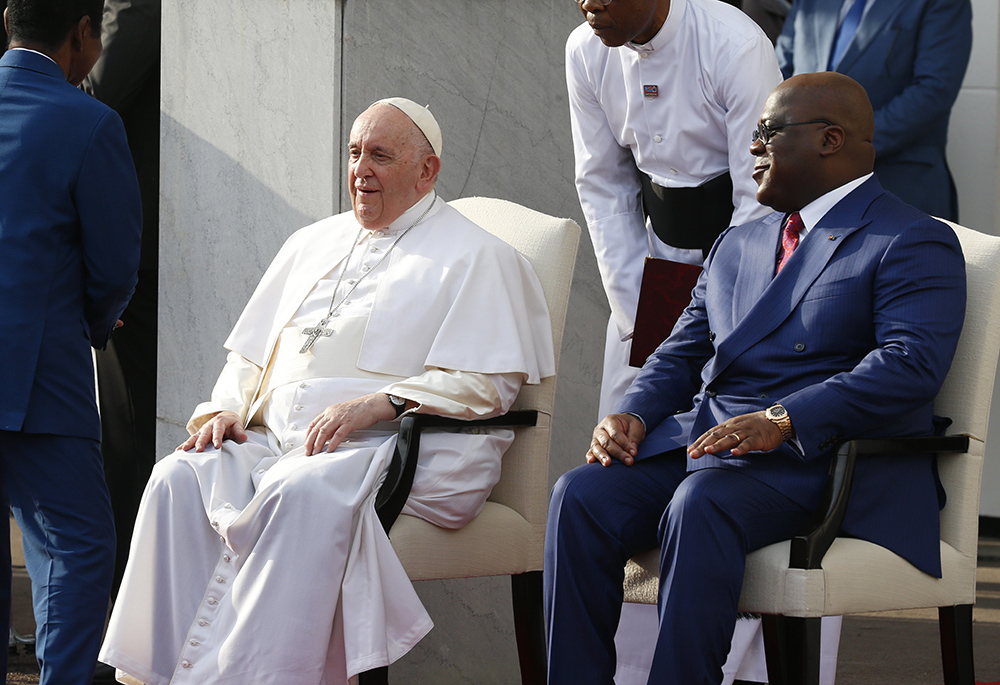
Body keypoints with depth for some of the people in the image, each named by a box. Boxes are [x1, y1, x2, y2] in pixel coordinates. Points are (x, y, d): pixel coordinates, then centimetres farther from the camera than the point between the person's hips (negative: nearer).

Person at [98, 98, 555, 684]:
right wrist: (226, 410, 8)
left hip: (399, 449, -6)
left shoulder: (474, 257, 6)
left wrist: (375, 405, -17)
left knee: (302, 491, -38)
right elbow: (251, 353, 30)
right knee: (181, 478, -23)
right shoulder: (313, 244, 27)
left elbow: (488, 384, -6)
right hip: (277, 440, 6)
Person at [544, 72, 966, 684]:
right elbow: (683, 353, 24)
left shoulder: (916, 243, 2)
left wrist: (781, 420, -25)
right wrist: (634, 415, 0)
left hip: (816, 455, -7)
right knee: (582, 495, -21)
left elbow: (911, 365, -14)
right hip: (698, 441, 7)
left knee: (700, 504, -37)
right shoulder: (737, 245, 28)